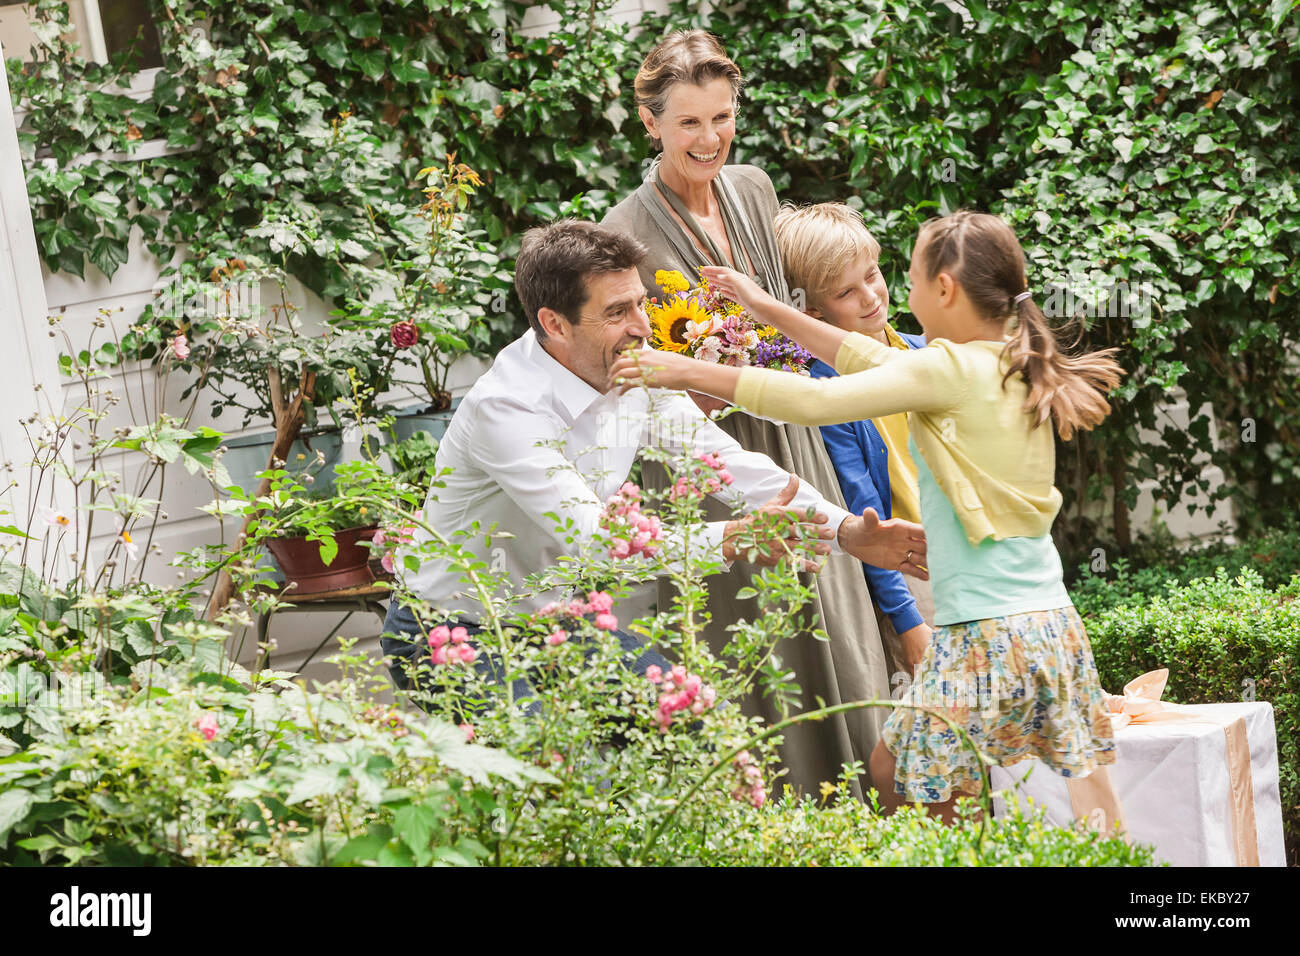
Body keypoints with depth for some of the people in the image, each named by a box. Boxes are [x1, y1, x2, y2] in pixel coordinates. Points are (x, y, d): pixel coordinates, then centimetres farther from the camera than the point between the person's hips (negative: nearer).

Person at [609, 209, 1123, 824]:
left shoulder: (952, 369, -13)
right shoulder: (1017, 367, 13)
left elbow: (817, 401, -15)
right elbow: (880, 362, 21)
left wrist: (691, 373, -7)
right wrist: (767, 308, 26)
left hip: (988, 634, -8)